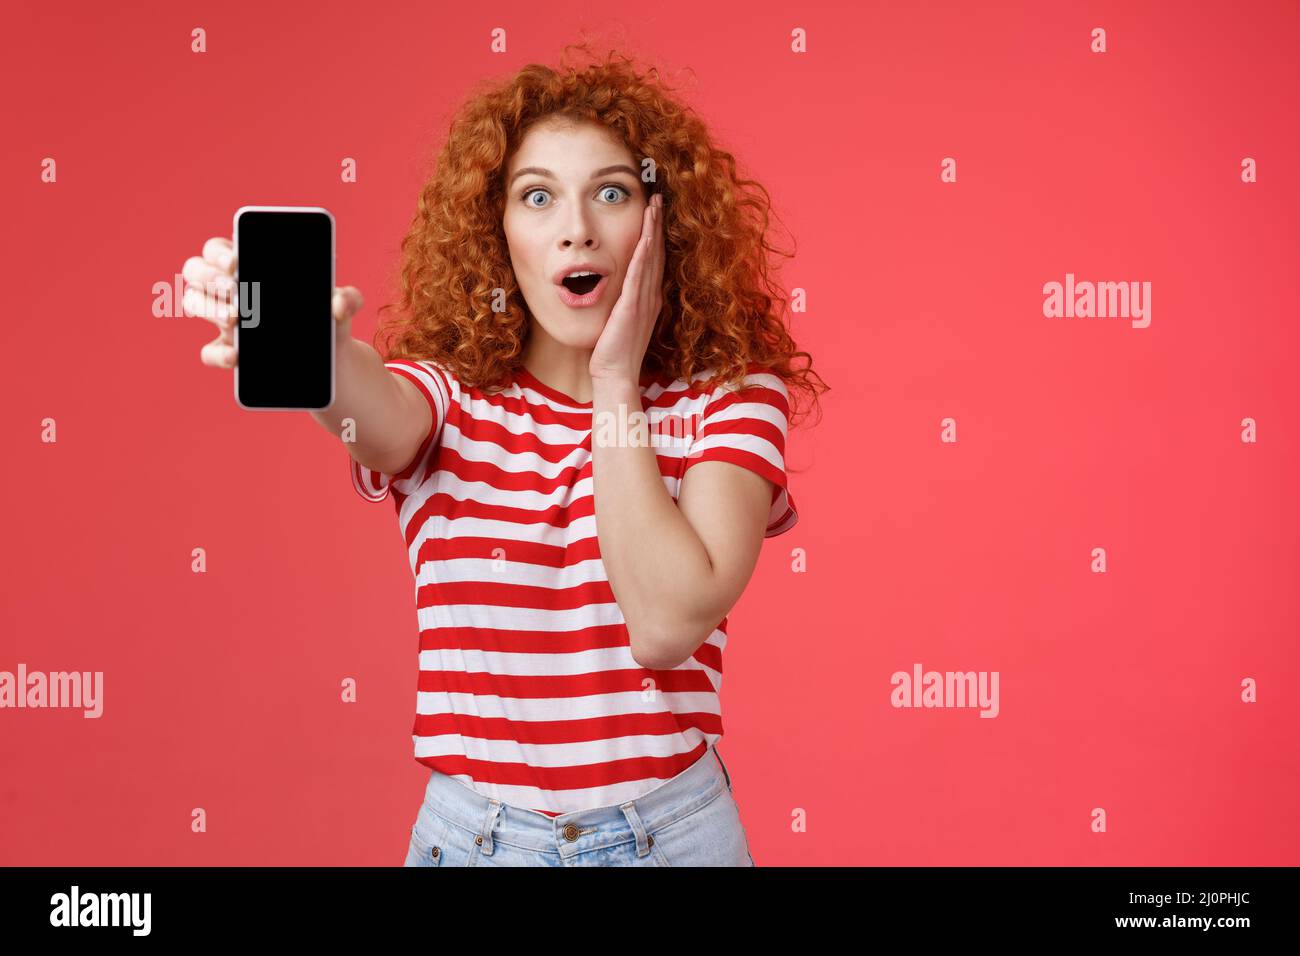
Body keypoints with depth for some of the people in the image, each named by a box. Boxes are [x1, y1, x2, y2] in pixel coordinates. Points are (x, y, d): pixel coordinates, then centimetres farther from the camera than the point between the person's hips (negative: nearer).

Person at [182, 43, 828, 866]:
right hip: (470, 830, 1)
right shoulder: (447, 403, -2)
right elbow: (378, 414, -27)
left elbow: (667, 626, -20)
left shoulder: (729, 399, -6)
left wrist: (614, 386, -16)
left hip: (670, 828, -1)